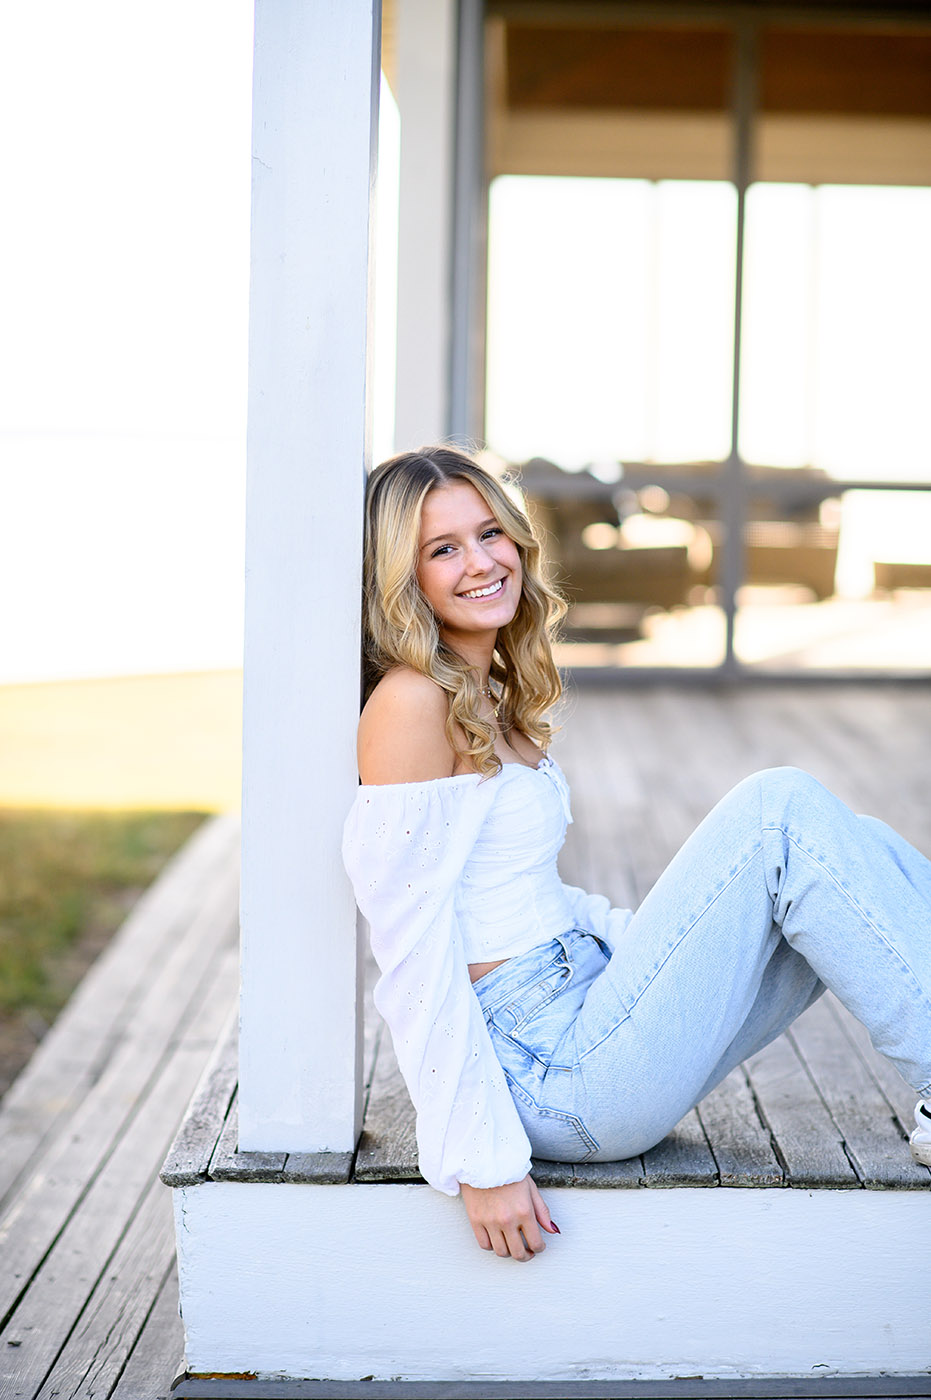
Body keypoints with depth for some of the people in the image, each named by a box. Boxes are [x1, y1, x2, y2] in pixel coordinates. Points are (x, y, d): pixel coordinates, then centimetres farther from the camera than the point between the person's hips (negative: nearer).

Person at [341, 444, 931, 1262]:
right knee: (780, 810, -15)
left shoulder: (497, 698, 15)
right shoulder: (413, 705, -13)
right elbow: (413, 952, -17)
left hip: (588, 1001, 9)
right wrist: (480, 1161, -18)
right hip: (551, 1078, -9)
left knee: (846, 844, 0)